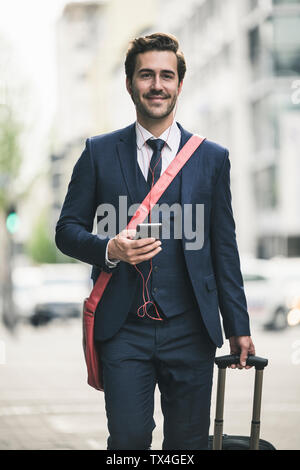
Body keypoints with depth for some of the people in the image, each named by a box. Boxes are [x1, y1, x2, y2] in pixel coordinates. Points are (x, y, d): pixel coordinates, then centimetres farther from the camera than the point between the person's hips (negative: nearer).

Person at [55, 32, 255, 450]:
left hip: (189, 330, 1)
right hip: (124, 330, -1)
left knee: (188, 442, 5)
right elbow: (68, 230, 7)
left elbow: (224, 247, 10)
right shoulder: (99, 153, 7)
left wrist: (238, 326, 9)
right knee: (129, 437, -11)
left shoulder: (212, 158, 9)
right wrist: (109, 249, -14)